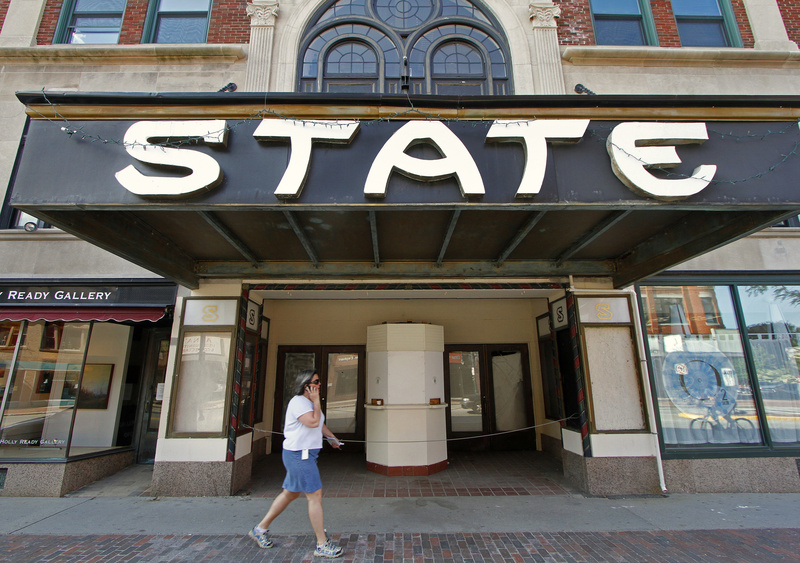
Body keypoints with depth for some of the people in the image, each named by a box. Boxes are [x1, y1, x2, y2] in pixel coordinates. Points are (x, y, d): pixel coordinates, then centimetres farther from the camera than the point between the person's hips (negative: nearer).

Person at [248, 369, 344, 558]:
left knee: (290, 493, 19)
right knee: (315, 495, -7)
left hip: (306, 454, 10)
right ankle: (322, 545, 3)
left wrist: (332, 437, 21)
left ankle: (260, 529, 35)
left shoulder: (310, 402, 14)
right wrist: (316, 401, -19)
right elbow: (313, 422, -29)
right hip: (299, 454, -10)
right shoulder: (298, 402, -17)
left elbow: (321, 423, 27)